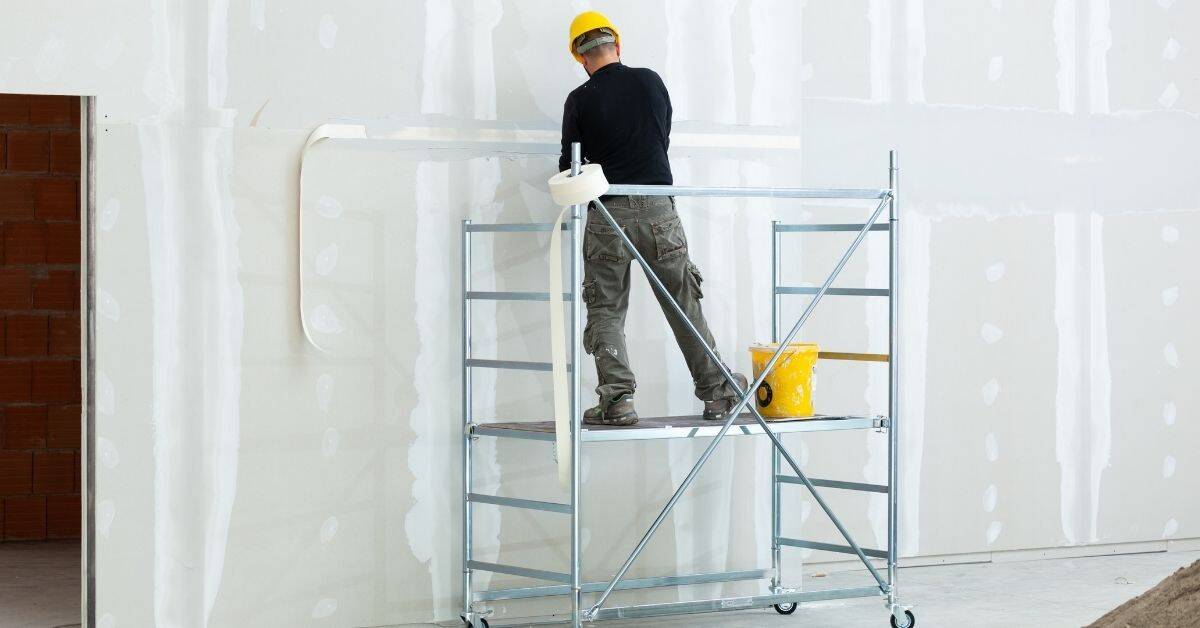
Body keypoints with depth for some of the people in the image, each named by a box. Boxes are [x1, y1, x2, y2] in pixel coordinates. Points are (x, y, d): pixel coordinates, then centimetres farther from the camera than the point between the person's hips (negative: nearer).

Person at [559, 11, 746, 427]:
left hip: (607, 213, -2)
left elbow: (570, 167, 3)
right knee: (685, 303, 9)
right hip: (657, 207, 2)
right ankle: (716, 392, 10)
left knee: (606, 310, 4)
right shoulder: (649, 81, 6)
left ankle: (617, 398, -8)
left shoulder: (580, 100, -1)